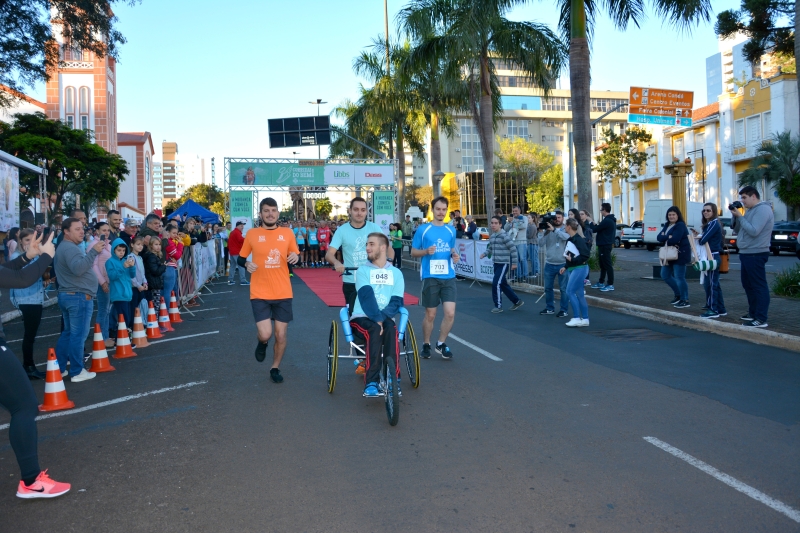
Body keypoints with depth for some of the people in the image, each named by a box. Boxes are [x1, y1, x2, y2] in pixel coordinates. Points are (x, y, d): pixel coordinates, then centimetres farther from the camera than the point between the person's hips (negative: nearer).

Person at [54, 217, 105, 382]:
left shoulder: (64, 247, 19)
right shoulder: (70, 248, -16)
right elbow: (77, 268, -32)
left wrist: (92, 252, 22)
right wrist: (93, 251, -37)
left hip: (67, 295, 11)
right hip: (79, 296, -11)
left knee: (68, 333, 17)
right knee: (78, 335, -5)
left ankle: (59, 368, 21)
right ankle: (77, 372, 0)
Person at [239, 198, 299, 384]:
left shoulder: (287, 233, 2)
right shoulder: (252, 234, -1)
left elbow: (295, 256, 13)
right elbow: (240, 258, 8)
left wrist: (295, 257, -11)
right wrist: (247, 264, -14)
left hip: (283, 293, 2)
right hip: (260, 294, -2)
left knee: (281, 335, 7)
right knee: (265, 334, -12)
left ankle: (275, 368, 30)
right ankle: (262, 343, 27)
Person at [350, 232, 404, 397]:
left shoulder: (396, 273, 9)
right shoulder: (363, 270, 3)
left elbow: (396, 301, -2)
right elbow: (366, 296, -13)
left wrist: (382, 317, -20)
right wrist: (376, 318, -28)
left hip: (385, 317, 2)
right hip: (362, 317, -1)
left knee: (391, 329, -32)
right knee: (374, 330, -34)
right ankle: (371, 383, -35)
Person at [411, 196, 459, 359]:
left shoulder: (451, 230, 9)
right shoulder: (423, 229, -2)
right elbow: (413, 252, 2)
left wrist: (454, 254, -2)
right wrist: (426, 251, -17)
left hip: (448, 277, 3)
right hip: (430, 277, -3)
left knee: (450, 313, -6)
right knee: (430, 314, 6)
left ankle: (441, 344, 14)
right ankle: (426, 344, 26)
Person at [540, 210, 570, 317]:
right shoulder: (548, 229, 4)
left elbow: (567, 237, -24)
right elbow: (542, 242, -6)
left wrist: (554, 229, -28)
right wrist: (545, 231, -17)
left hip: (562, 264, -3)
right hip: (549, 263, 4)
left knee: (563, 288, 1)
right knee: (548, 287, 12)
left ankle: (563, 310, 10)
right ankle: (549, 308, 25)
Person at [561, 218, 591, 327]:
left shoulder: (578, 239, -15)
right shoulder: (570, 239, 12)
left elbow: (585, 255, -20)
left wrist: (572, 260, -19)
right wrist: (565, 266, 14)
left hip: (580, 268, -9)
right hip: (573, 268, 9)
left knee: (570, 291, -10)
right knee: (579, 294, 10)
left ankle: (576, 318, -6)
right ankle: (585, 319, 14)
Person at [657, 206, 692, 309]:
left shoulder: (680, 225, -15)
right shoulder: (667, 225, 12)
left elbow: (674, 240, -26)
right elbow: (659, 237, 1)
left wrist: (665, 239, -8)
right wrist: (668, 237, -18)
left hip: (680, 255, -10)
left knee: (679, 278, -7)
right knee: (665, 275, 16)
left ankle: (685, 301, 2)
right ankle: (678, 295, 31)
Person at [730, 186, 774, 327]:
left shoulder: (763, 209, -13)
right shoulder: (751, 210, 17)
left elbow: (753, 231, -23)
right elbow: (738, 230, 16)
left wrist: (740, 217, -16)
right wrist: (735, 216, 2)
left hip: (755, 254, -10)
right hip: (746, 253, 10)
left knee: (759, 286, -10)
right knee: (748, 285, 17)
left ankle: (761, 319, -10)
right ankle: (753, 313, 27)